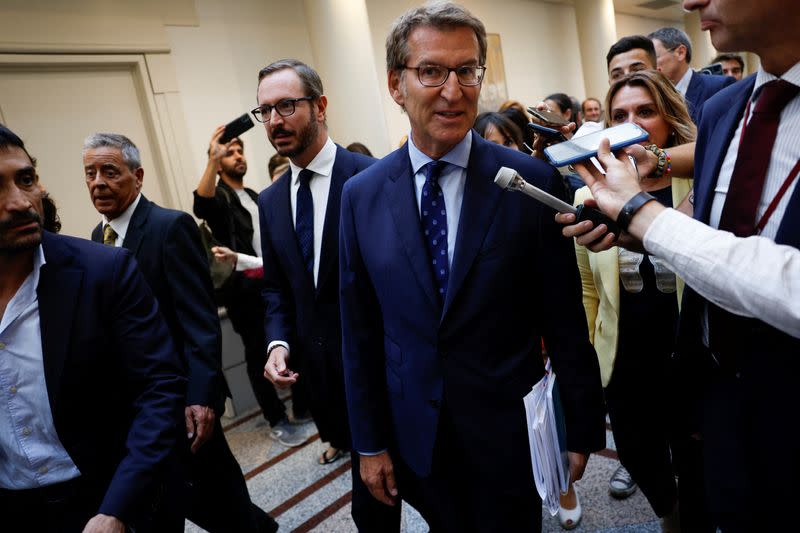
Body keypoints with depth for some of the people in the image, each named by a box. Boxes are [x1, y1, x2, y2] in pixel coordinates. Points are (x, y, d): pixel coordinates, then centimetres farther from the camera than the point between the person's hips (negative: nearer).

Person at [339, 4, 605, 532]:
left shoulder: (534, 181, -11)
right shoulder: (362, 195, -4)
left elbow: (565, 323, -6)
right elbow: (360, 331, 0)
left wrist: (582, 429, 0)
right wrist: (370, 442, 4)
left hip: (510, 430, -2)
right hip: (414, 437, 3)